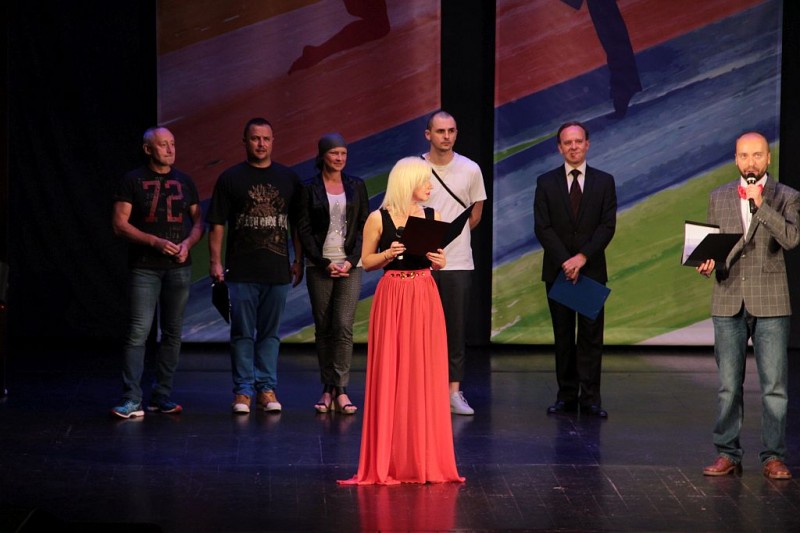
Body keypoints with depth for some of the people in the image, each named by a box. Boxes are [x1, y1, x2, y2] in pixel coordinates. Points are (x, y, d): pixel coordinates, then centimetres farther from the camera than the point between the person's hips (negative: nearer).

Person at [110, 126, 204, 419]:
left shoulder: (185, 181, 11)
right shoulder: (132, 181, -1)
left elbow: (198, 222, 15)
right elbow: (119, 223, -6)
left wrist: (188, 243, -7)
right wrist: (155, 242, -16)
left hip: (179, 267, 4)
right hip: (144, 268, -4)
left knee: (172, 333, 7)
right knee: (138, 332, -11)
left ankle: (163, 396, 15)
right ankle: (131, 400, -11)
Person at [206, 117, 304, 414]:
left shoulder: (288, 178, 11)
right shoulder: (231, 178, 4)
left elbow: (298, 224, 14)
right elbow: (217, 225, 3)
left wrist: (299, 262, 8)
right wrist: (215, 262, -5)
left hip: (278, 270, 2)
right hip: (241, 271, -2)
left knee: (270, 333, 6)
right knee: (243, 333, 1)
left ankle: (267, 389, 11)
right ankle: (243, 390, 5)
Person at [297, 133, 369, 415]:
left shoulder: (356, 186, 9)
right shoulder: (309, 188, 3)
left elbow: (364, 226, 7)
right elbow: (304, 230, 0)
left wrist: (351, 261, -6)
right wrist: (324, 263, -8)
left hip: (350, 264, 0)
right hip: (319, 265, 0)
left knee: (343, 326, -10)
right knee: (323, 328, 3)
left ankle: (341, 391, -9)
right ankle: (327, 389, 9)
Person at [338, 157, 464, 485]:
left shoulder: (432, 217, 7)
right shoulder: (379, 219, -2)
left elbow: (439, 263, 13)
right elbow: (366, 262, 3)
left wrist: (439, 261, -9)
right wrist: (388, 254, -15)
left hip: (425, 300, 3)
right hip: (392, 300, -3)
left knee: (426, 379, 3)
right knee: (391, 379, -1)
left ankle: (426, 461, 10)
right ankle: (387, 463, 7)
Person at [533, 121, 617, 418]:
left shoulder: (604, 182, 5)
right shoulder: (546, 183, 5)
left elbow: (608, 226, -2)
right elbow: (542, 228, -2)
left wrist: (583, 257, -14)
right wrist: (565, 262, -13)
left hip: (592, 270, 0)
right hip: (557, 271, 0)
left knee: (591, 335, -3)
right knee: (563, 336, 4)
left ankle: (590, 397, -2)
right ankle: (566, 396, 8)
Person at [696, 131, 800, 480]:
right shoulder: (719, 198, 12)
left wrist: (760, 204, -18)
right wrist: (707, 263, -5)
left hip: (770, 303, -2)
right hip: (729, 301, 2)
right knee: (728, 386, 5)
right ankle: (727, 454, 12)